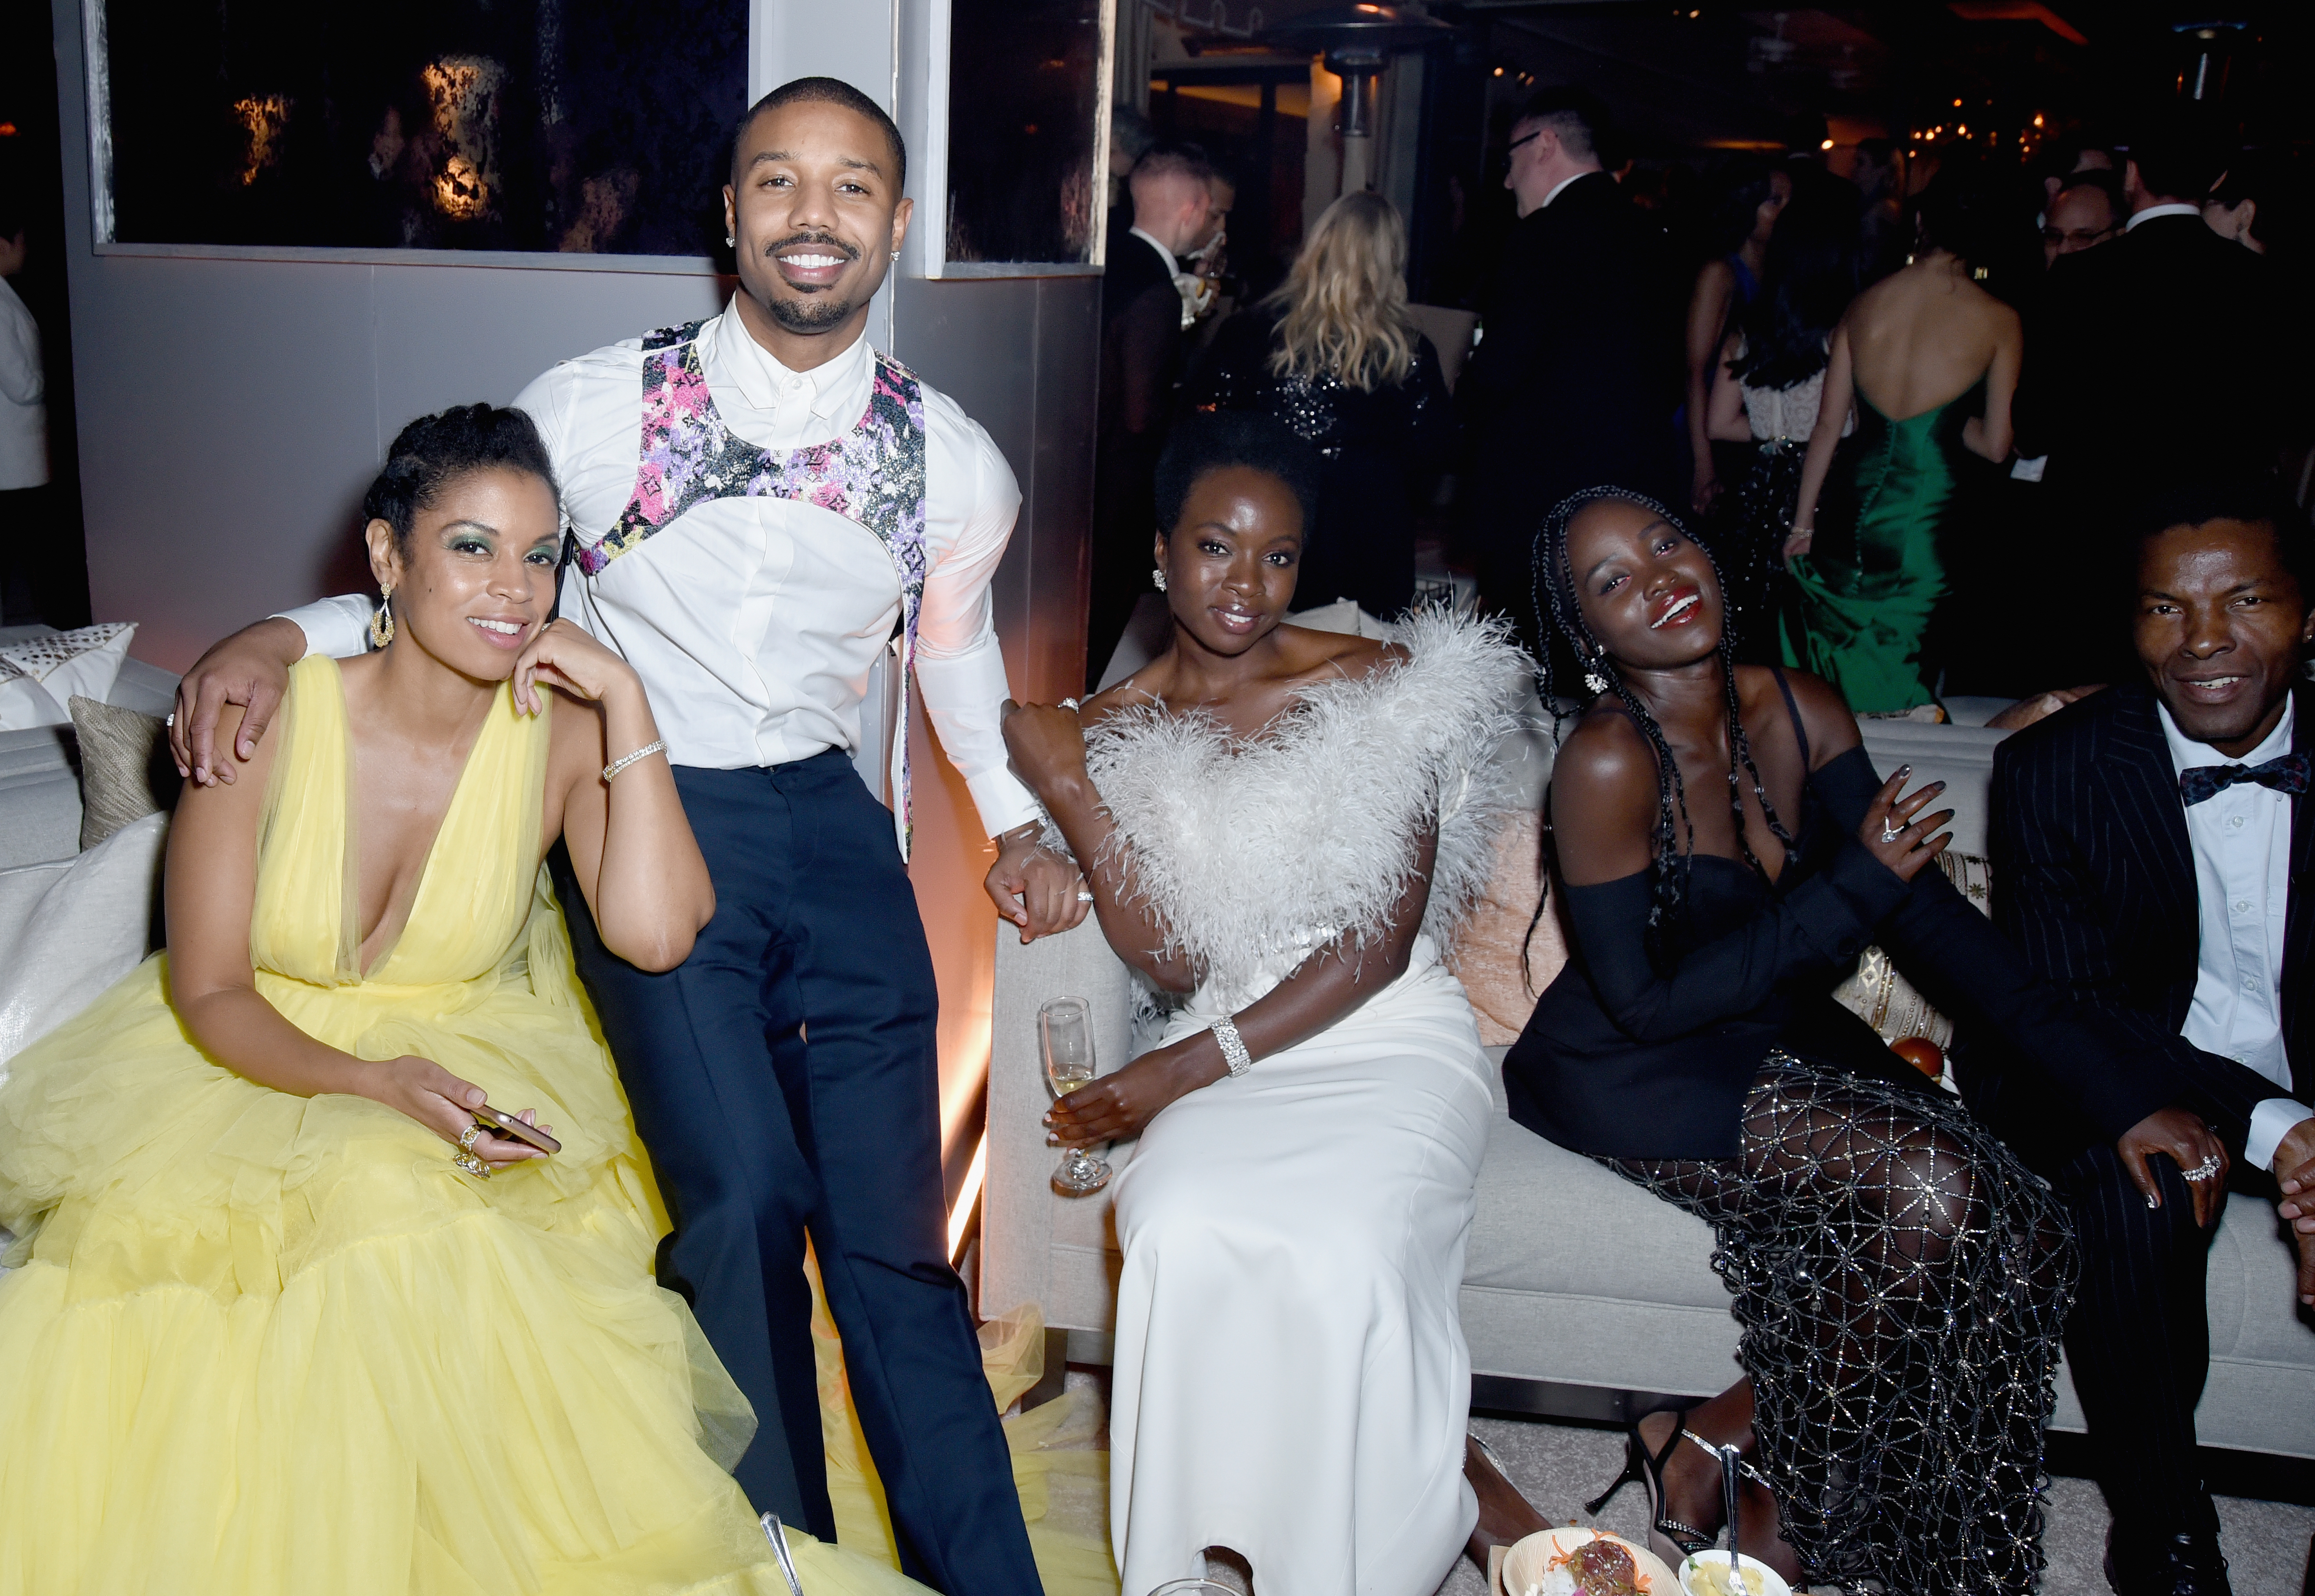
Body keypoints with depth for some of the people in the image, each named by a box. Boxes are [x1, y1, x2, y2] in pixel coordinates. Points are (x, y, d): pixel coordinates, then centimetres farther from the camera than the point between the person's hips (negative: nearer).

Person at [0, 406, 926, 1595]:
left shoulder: (564, 732, -10)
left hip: (470, 1058, 0)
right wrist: (375, 1082, -28)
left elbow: (655, 934, -27)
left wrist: (624, 695, -25)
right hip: (254, 1063, 0)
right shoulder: (268, 720, -13)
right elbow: (210, 994, -9)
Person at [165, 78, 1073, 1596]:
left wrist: (1016, 822, 9)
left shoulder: (953, 461, 1)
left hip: (833, 820, 2)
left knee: (891, 1230, 2)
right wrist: (284, 633, -12)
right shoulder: (599, 409, -6)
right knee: (744, 1196, -16)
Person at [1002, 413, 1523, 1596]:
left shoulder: (1379, 686, -3)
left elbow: (1383, 942, -7)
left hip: (1389, 1038, -2)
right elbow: (1175, 964, -3)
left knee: (1341, 1253, -31)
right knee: (1179, 1230, -30)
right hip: (1223, 1050, 2)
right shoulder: (1118, 728, 6)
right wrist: (1068, 796, -14)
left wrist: (1194, 1064, -12)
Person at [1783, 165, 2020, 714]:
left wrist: (1802, 525, 13)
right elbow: (1996, 445, -6)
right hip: (1934, 524, -3)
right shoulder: (1999, 321, -5)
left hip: (1858, 517, 4)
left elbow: (1828, 425, 6)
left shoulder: (1864, 305, 4)